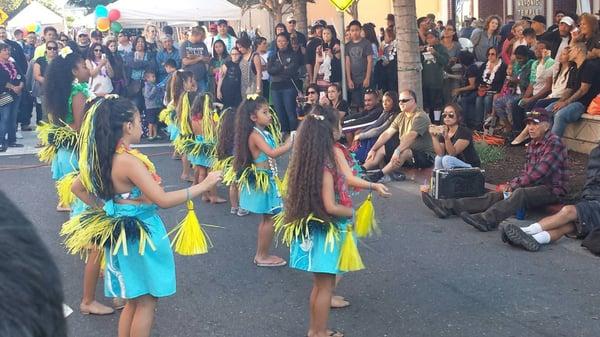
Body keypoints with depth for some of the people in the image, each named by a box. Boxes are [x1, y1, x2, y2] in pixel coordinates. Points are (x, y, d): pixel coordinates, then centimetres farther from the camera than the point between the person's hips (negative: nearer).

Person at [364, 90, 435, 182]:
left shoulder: (420, 117, -17)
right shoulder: (401, 116, 11)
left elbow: (410, 136, -32)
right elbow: (387, 133, 6)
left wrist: (397, 151, -44)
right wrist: (373, 149, -1)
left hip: (424, 156, -9)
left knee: (403, 152, -37)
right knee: (381, 149, 0)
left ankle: (379, 174, -37)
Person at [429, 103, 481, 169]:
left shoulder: (465, 132, -15)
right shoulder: (442, 134, 3)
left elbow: (452, 153, -25)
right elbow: (440, 153, -12)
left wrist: (446, 137, -40)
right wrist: (434, 136, -20)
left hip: (471, 167, -6)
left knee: (447, 159, -27)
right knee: (439, 158, -16)